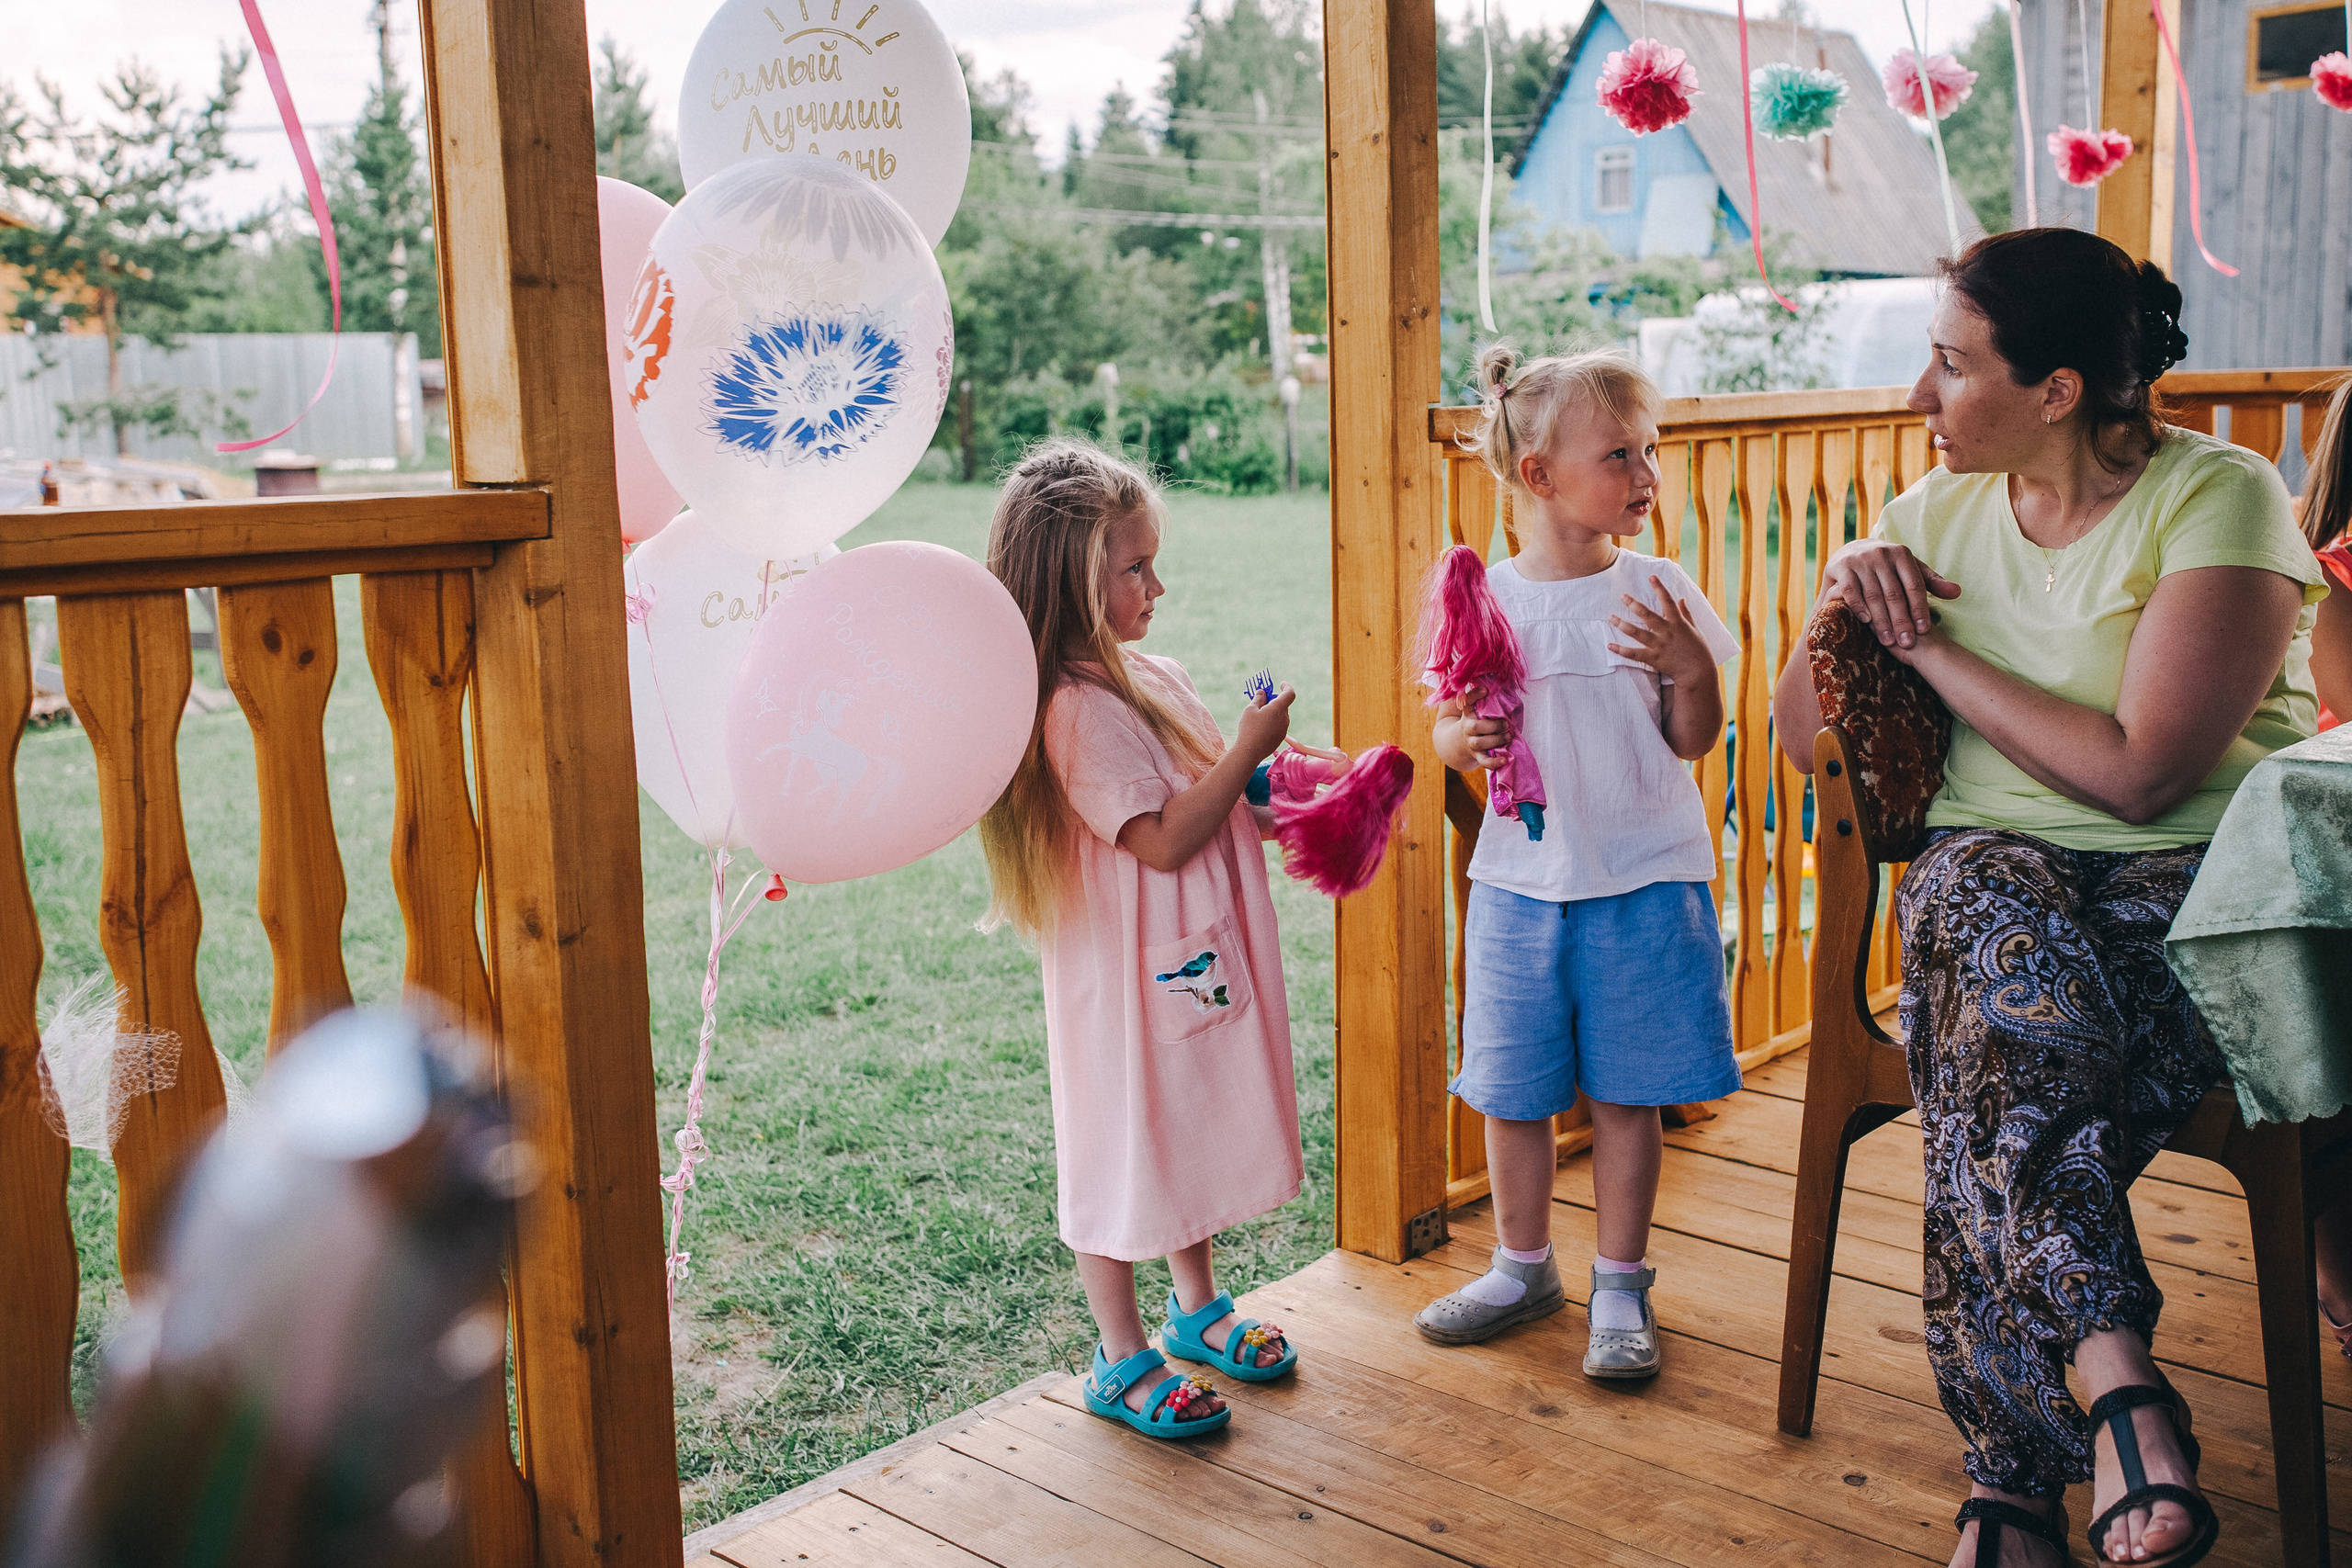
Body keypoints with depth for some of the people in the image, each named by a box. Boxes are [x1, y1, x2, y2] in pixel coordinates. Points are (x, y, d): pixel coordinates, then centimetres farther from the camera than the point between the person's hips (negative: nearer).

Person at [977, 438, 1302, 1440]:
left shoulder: (1153, 679, 8)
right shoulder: (1079, 710, -22)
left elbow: (1215, 805, 19)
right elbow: (1162, 839, -26)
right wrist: (1248, 751, -21)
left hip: (1197, 962, 9)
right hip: (1127, 977, -9)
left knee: (1190, 1133, 22)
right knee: (1125, 1149, 4)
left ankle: (1197, 1307, 41)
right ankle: (1122, 1362, 19)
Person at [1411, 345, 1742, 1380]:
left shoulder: (1657, 592, -2)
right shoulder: (1486, 598, -2)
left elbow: (1694, 742, 1)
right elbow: (1450, 732, 6)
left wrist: (1693, 671, -17)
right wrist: (1463, 739, -16)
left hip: (1645, 881, -1)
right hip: (1520, 882, 1)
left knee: (1626, 1092, 7)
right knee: (1511, 1090, 10)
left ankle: (1621, 1284, 24)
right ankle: (1523, 1268, 31)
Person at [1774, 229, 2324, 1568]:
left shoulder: (2219, 496, -6)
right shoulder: (1941, 510, 11)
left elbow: (2138, 772, -19)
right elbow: (1806, 743, 16)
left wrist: (1930, 648, -10)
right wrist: (1849, 604, -4)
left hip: (2195, 868, -3)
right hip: (1998, 859, 4)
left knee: (1996, 1084, -34)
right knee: (2014, 973, -35)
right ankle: (2120, 1375, -37)